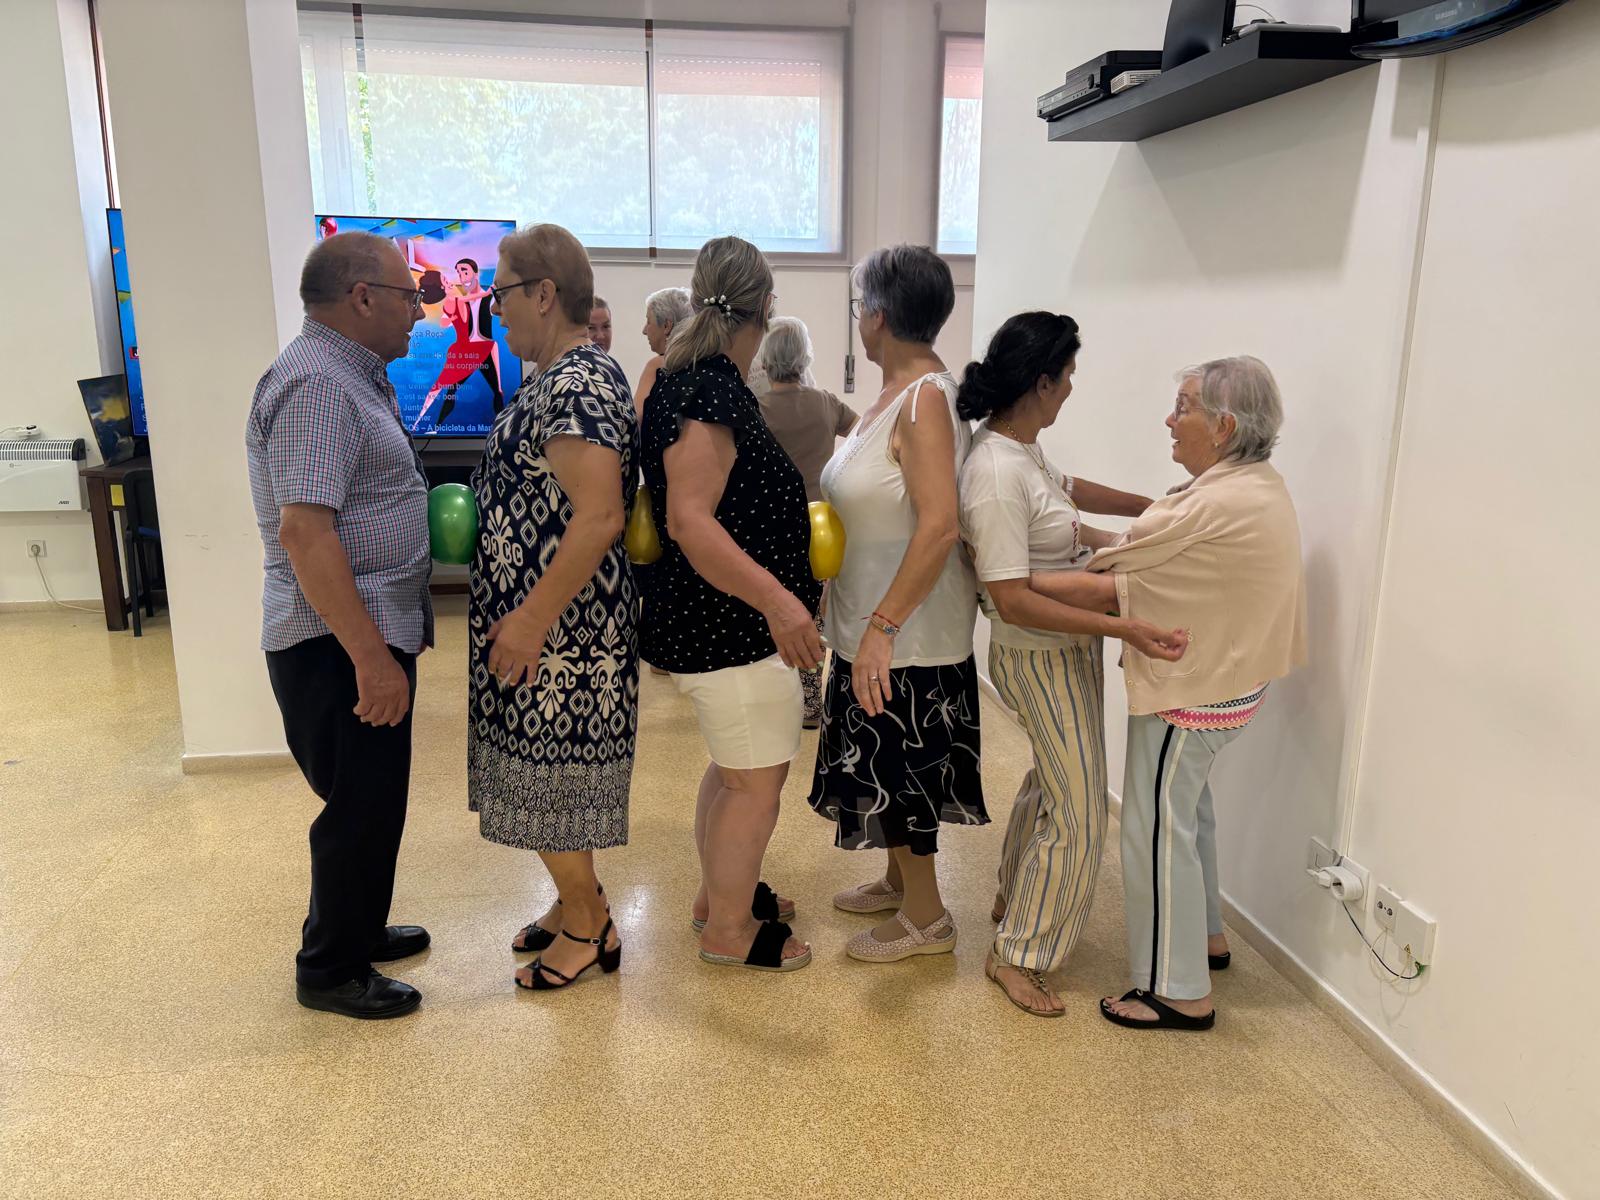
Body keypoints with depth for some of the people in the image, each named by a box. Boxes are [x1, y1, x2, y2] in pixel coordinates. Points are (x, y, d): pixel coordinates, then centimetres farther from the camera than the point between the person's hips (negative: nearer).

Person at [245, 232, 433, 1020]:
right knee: (361, 808, 3)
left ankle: (354, 928, 39)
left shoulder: (350, 377, 13)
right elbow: (304, 528, -27)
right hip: (341, 644, -10)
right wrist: (372, 658, -27)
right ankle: (331, 971, 21)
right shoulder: (317, 384, -19)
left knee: (372, 801, 21)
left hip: (369, 632, 10)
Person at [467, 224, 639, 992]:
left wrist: (531, 622, -24)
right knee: (547, 769, 18)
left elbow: (599, 518, -27)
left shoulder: (577, 386, -20)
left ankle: (587, 927, 19)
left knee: (549, 776, 2)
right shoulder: (558, 378, 12)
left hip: (560, 629, -10)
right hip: (538, 621, 10)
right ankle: (579, 903, 34)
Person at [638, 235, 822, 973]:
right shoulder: (707, 392, -20)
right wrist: (776, 598, -36)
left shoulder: (694, 382, 11)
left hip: (719, 623, 10)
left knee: (733, 767, 23)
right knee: (757, 781, 3)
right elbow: (689, 519, -28)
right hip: (733, 627, -10)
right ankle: (728, 930, 19)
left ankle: (718, 893, 38)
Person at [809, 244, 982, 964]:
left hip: (908, 635, -9)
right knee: (884, 766, 21)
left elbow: (939, 525, -30)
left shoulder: (926, 399, -21)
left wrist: (882, 627, -31)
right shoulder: (896, 392, 7)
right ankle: (900, 881, 40)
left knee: (899, 770, 5)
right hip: (875, 626, 9)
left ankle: (926, 918, 23)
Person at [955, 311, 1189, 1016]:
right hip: (1041, 658, -10)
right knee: (1078, 812, 0)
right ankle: (1016, 954, 16)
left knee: (1052, 778, 26)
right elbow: (1012, 599, -32)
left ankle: (1014, 897, 47)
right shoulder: (996, 475, -30)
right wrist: (1122, 628, -32)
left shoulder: (1020, 446, 1)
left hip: (1066, 646, 10)